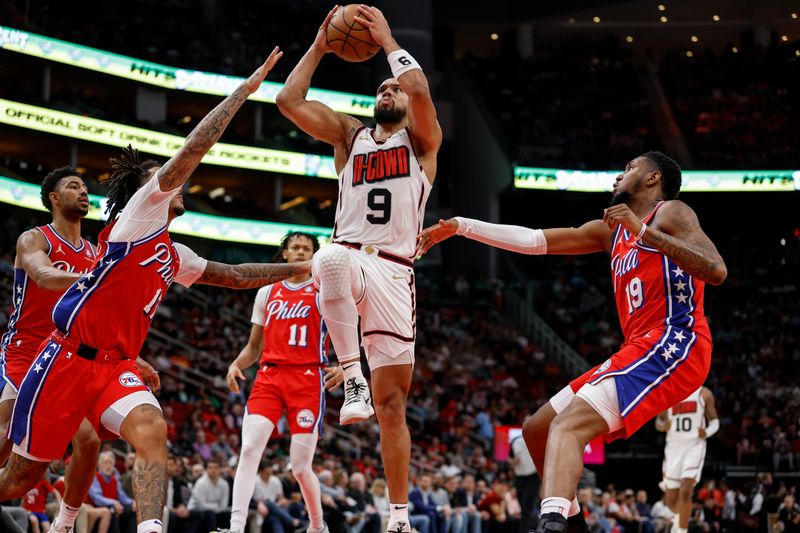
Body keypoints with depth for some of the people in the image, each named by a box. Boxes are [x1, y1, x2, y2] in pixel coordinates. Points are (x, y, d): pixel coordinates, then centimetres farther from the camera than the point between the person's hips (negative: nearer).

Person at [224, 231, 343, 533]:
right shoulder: (266, 293, 17)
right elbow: (254, 346, 21)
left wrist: (343, 367, -18)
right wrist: (236, 365, 1)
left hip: (308, 379, -3)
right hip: (269, 376, 3)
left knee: (301, 467, -4)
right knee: (249, 449, -18)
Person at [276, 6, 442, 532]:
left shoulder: (422, 139, 12)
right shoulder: (349, 134, 20)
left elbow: (420, 90, -9)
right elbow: (289, 99, 9)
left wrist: (386, 38, 1)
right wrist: (318, 47, 12)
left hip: (395, 274, -1)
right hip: (348, 257, 1)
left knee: (393, 403, -2)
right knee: (332, 258, -41)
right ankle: (353, 378, -33)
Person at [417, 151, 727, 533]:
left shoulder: (670, 213, 1)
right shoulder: (610, 231, 24)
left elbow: (716, 272, -16)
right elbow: (532, 240, 25)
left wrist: (644, 231, -18)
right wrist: (459, 227, 23)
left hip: (673, 344, -9)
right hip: (640, 349, 9)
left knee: (569, 425, -29)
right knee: (537, 429, 15)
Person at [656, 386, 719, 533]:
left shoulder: (704, 394, 0)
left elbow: (715, 421, 6)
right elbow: (658, 421, 12)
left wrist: (707, 432, -16)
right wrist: (663, 425, -12)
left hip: (695, 447, -3)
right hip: (674, 447, 3)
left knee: (686, 491, -20)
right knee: (671, 499, 8)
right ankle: (679, 517, 42)